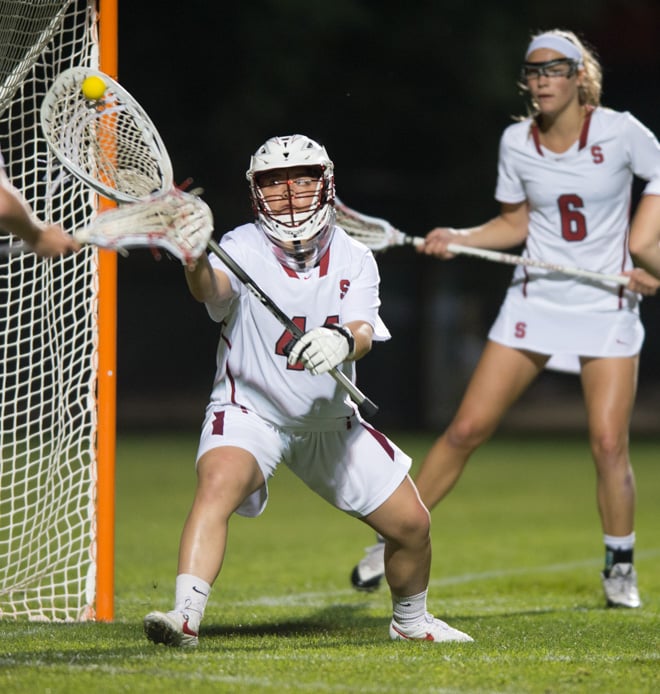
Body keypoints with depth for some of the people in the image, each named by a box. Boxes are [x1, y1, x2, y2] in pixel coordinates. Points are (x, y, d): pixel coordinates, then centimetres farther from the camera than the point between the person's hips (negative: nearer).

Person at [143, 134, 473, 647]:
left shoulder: (354, 260, -6)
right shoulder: (245, 249, -15)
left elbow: (363, 335, -23)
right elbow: (211, 288, -38)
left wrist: (343, 340, -47)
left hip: (329, 418, 4)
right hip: (250, 409, -4)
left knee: (411, 524, 3)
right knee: (219, 484, -34)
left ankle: (411, 620, 32)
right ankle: (185, 617, -42)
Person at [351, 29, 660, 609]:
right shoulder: (516, 143, -1)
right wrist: (457, 238, -4)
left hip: (608, 305, -2)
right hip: (535, 301, 2)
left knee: (609, 442, -11)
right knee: (467, 428, -3)